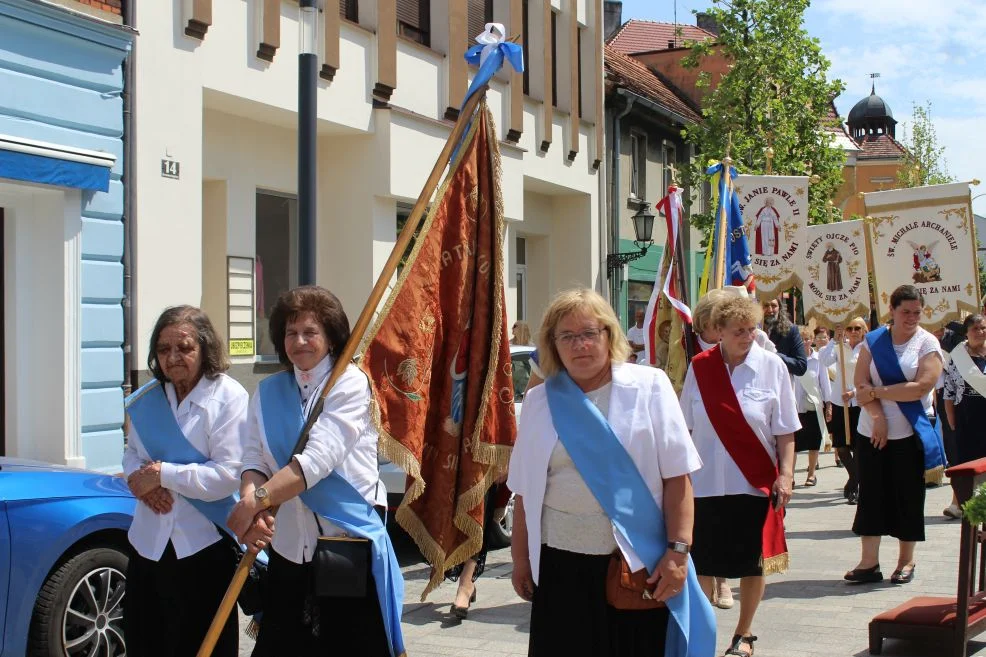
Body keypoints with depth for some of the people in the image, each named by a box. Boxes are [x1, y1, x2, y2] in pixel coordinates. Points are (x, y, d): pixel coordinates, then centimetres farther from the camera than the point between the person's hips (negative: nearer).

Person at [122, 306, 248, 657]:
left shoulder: (229, 397, -11)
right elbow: (131, 454, 15)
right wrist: (141, 479, -8)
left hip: (205, 545, -5)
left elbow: (228, 474, -18)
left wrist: (163, 474, -15)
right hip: (150, 542, 6)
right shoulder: (145, 399, 8)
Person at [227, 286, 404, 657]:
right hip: (288, 546, 5)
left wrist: (256, 501, -25)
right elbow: (254, 458, 2)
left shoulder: (350, 384, -6)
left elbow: (319, 458, -18)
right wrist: (251, 502, -20)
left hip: (349, 542, -5)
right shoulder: (269, 391, 12)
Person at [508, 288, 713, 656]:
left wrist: (678, 551, -10)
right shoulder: (539, 401, 7)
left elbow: (677, 477, -4)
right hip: (561, 566, 2)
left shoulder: (649, 387, -1)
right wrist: (520, 559, 11)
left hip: (640, 563, -2)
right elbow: (525, 491, 11)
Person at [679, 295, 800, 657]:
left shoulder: (771, 366, -6)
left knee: (753, 562, 10)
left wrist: (785, 474, -11)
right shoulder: (699, 367, -1)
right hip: (706, 482, 1)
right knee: (702, 562, 6)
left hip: (755, 483, -1)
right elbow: (685, 427, 7)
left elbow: (785, 431, -3)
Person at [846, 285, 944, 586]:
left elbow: (922, 386, -15)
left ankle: (906, 561, 16)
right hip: (872, 432, 2)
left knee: (908, 497, 4)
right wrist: (878, 417, -16)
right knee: (871, 494, 2)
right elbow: (862, 384, -2)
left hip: (910, 434, -2)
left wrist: (876, 392, -13)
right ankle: (869, 562, 6)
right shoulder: (873, 341, 5)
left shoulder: (928, 343, -2)